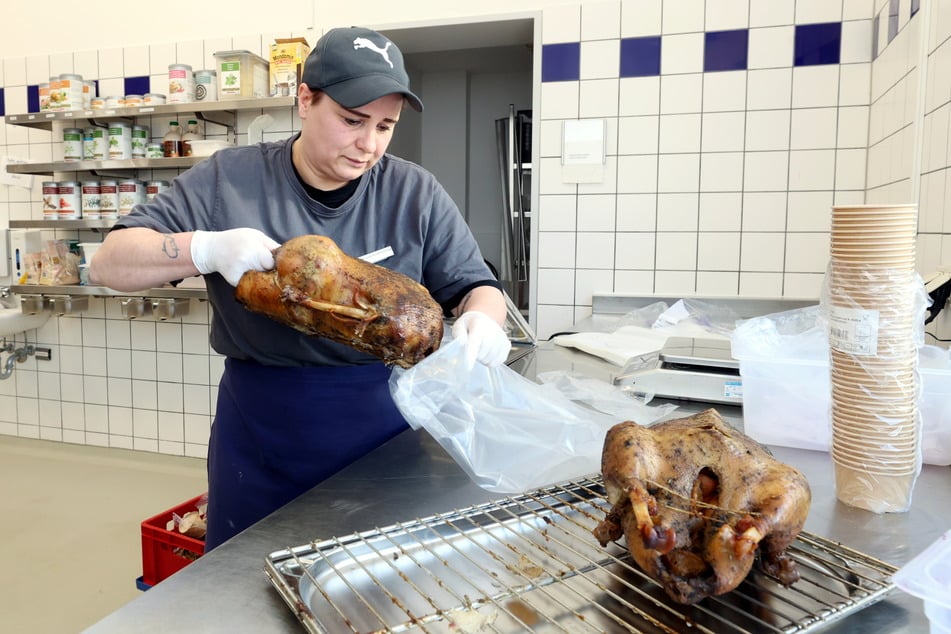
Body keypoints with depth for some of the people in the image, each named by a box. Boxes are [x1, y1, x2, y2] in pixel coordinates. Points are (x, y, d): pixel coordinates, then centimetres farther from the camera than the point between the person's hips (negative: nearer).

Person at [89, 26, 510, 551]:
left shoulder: (415, 194, -4)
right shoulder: (228, 180, -6)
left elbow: (474, 286, -1)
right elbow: (109, 263, -6)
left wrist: (482, 320, -25)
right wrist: (208, 249, -25)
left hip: (382, 425, 1)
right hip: (261, 435, 0)